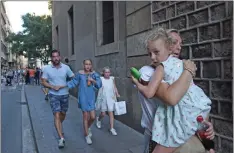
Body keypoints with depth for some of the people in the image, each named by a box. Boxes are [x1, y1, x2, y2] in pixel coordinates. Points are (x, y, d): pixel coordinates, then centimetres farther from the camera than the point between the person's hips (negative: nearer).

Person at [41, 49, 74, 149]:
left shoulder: (66, 67, -5)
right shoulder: (47, 69, -7)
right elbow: (44, 82, -3)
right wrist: (52, 86, -20)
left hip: (65, 94, 3)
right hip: (54, 95, -2)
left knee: (63, 114, 18)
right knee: (57, 115, -9)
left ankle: (59, 128, 49)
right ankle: (61, 138, -7)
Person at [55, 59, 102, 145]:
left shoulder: (94, 74, -1)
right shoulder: (80, 73, -5)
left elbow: (99, 84, -4)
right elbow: (73, 82, 2)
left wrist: (93, 80, -20)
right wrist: (62, 86, -2)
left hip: (91, 98, 2)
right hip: (83, 98, -2)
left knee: (92, 117, 3)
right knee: (85, 116, 4)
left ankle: (88, 128, 37)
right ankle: (87, 135, 22)